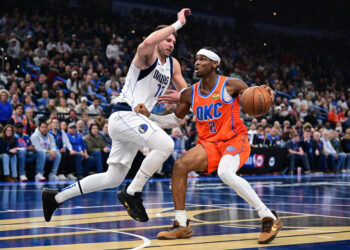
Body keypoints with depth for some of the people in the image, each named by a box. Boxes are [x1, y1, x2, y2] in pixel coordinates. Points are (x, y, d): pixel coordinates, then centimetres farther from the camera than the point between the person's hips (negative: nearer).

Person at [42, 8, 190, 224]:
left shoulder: (173, 64, 16)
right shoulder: (147, 55, -8)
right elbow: (148, 42, -33)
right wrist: (178, 24, -25)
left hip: (134, 120, 9)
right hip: (124, 115, -9)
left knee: (113, 178, 11)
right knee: (166, 145, -28)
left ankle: (55, 197, 20)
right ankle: (132, 193, -17)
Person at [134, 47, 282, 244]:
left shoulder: (230, 85, -9)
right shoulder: (190, 94, 6)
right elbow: (175, 120, 18)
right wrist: (149, 115, 3)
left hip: (234, 140, -6)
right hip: (209, 144, 6)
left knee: (225, 172, -35)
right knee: (180, 165, -17)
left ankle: (269, 218, -26)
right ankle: (181, 225, -6)